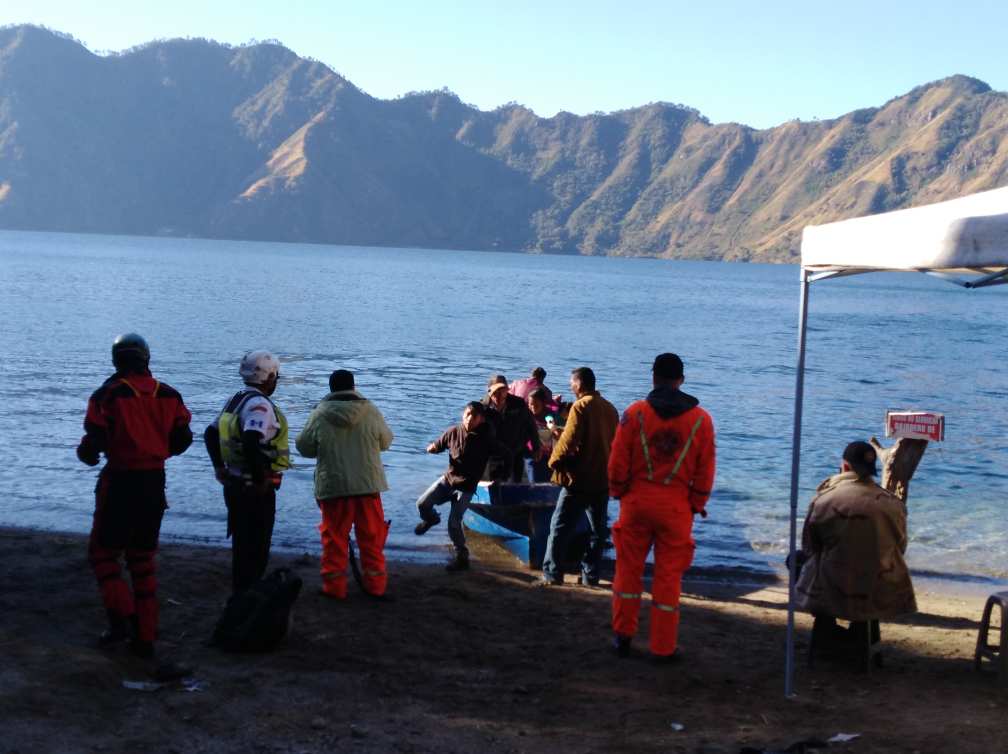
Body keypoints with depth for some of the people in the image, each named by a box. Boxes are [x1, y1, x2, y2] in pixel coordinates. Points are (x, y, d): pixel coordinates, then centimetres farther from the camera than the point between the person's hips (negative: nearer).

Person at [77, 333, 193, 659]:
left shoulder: (108, 395, -11)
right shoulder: (168, 395, 3)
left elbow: (93, 443, -13)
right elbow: (182, 439, 6)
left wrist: (86, 454, 10)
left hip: (120, 483, -5)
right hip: (155, 484, 5)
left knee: (103, 552, 10)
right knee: (143, 558, 13)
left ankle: (122, 617, -7)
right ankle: (145, 637, 12)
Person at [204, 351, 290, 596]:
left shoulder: (235, 400, 12)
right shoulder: (260, 404, -18)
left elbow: (210, 434, 19)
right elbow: (251, 443, -32)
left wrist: (219, 467, 20)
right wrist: (261, 479, -22)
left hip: (234, 485, 10)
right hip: (256, 490, -10)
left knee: (242, 546, 20)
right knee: (256, 550, -2)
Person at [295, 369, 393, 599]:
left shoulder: (319, 415, -7)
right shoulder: (370, 411, -5)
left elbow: (304, 447, 4)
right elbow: (385, 442, 8)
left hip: (332, 486, -1)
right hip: (368, 485, 1)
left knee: (334, 538, 10)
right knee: (371, 537, 12)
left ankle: (334, 585, 14)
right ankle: (375, 584, 17)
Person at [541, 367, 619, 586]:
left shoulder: (581, 407, -12)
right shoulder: (610, 409, 10)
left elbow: (569, 440, -17)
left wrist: (555, 461, -3)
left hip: (579, 479, -6)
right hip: (603, 479, 6)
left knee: (560, 527, 1)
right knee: (598, 529, 12)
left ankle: (552, 573, -1)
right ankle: (590, 575, 13)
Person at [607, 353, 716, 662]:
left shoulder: (634, 413, -4)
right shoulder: (701, 419, -1)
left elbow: (618, 460, -2)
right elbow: (705, 469, 2)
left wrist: (618, 492, 14)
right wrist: (697, 505, 13)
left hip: (637, 501, 0)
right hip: (677, 507, 0)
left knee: (629, 569, 13)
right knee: (668, 576, 6)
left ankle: (623, 635, 20)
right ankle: (663, 647, 12)